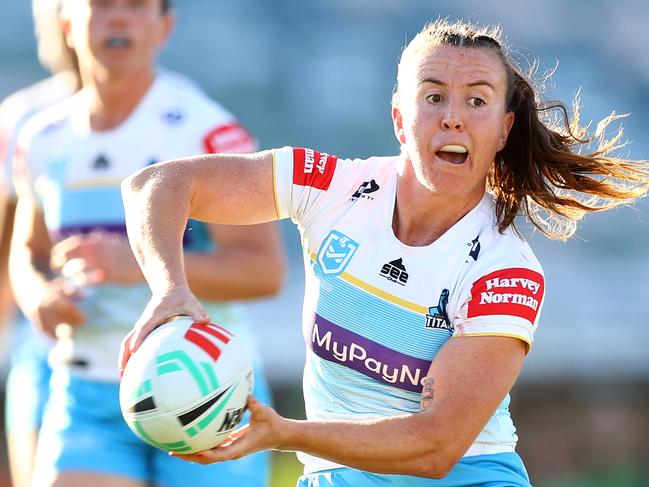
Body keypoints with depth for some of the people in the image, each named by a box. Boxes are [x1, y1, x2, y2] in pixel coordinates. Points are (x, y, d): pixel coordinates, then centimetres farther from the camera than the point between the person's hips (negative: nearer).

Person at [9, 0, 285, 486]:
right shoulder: (42, 141, 6)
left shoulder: (208, 132, -11)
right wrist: (39, 297, -1)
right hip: (88, 396, 4)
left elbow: (265, 270, -18)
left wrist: (143, 263, -30)